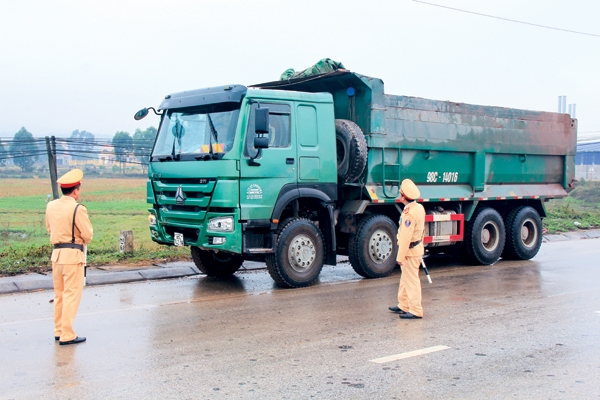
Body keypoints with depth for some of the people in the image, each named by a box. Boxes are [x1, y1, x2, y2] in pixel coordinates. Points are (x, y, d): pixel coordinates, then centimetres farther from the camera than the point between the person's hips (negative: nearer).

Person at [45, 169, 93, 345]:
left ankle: (58, 331, 26)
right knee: (71, 295, -1)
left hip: (56, 253, 7)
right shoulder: (77, 208, -16)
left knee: (59, 295, 17)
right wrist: (82, 241, 9)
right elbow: (88, 235, -12)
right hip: (73, 255, -7)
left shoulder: (51, 206, 4)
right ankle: (67, 335, 1)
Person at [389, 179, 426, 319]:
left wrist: (400, 256, -20)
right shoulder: (419, 207, 7)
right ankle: (404, 305, 30)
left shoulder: (409, 213, -24)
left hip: (410, 251, -10)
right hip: (417, 246, 10)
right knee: (405, 278, 19)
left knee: (411, 281, -4)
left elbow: (406, 237, -25)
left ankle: (416, 311, 2)